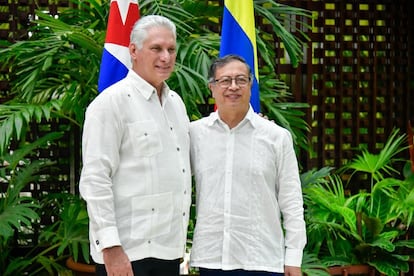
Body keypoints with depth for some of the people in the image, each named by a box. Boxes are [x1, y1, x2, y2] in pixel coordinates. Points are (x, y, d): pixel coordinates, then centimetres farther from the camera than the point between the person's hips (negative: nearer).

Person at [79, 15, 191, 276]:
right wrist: (111, 248, -19)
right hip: (128, 253, -7)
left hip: (170, 250, 7)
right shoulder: (112, 102, -7)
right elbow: (95, 180, -12)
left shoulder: (175, 101, 15)